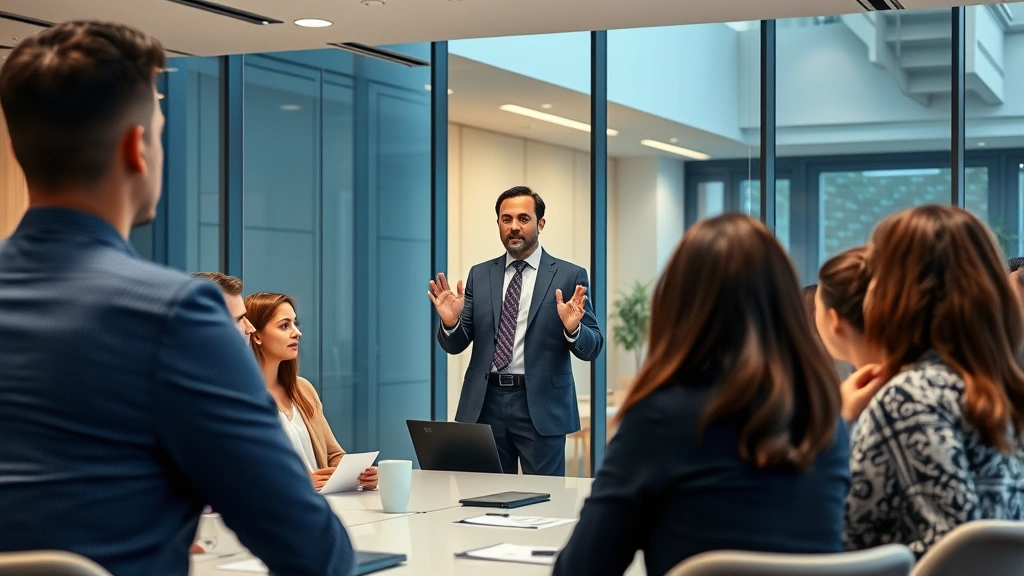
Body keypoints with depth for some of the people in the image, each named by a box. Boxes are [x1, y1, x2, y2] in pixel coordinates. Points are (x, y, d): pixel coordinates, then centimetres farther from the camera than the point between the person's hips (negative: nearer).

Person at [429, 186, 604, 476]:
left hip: (541, 405, -3)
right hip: (485, 403, 3)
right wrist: (450, 321, -13)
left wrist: (572, 329, -23)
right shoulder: (480, 275, 10)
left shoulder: (569, 276, 1)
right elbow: (455, 344, 8)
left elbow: (592, 348, -2)